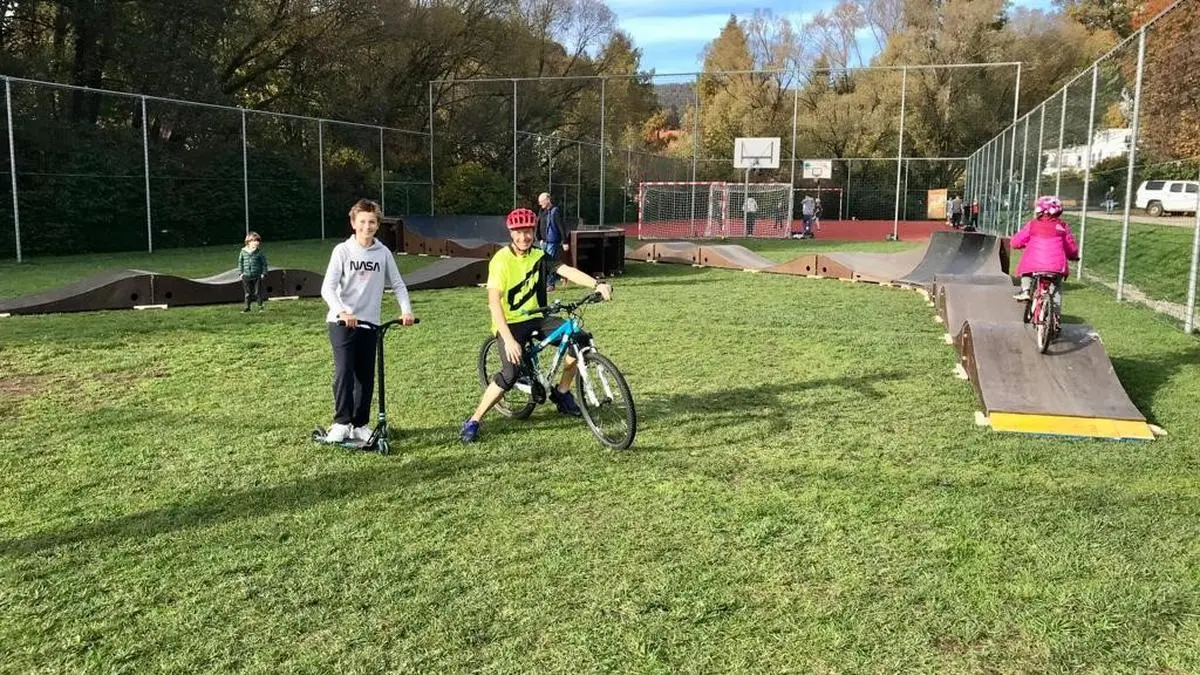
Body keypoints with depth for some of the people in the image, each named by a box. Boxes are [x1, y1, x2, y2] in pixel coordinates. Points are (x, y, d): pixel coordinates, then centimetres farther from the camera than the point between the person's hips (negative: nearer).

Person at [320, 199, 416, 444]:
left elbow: (398, 284, 7)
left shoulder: (383, 253, 3)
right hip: (342, 322, -3)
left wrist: (406, 310, -10)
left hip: (369, 323, 3)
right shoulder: (342, 250, -5)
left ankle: (359, 425, 18)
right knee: (344, 372, -15)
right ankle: (341, 423, -6)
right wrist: (342, 312, -30)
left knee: (366, 377, 7)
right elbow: (328, 288, -13)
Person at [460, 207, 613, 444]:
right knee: (510, 374, -23)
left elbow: (567, 271, -14)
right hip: (510, 323, -5)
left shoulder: (539, 257, 1)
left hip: (536, 318, 5)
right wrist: (509, 340, -30)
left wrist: (597, 284, -32)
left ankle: (562, 393, 8)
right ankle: (473, 422, -7)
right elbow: (494, 303, -21)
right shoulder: (501, 260, -14)